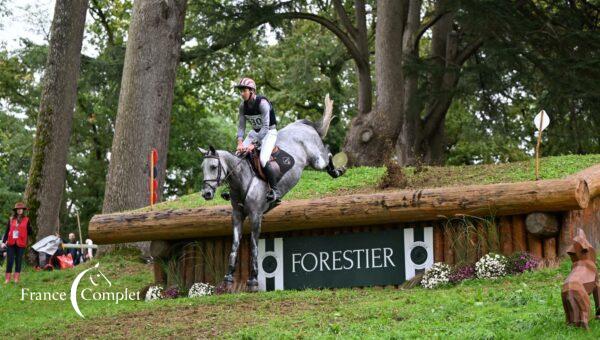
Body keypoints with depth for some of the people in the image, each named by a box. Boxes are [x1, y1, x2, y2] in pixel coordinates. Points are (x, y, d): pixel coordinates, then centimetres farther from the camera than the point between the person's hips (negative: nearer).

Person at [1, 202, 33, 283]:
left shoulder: (26, 220, 4)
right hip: (11, 243, 1)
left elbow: (29, 232, 7)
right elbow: (7, 231, 9)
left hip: (21, 244, -1)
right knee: (9, 261, 0)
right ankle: (7, 279, 6)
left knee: (18, 261, 4)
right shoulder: (11, 220, 8)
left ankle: (16, 279, 11)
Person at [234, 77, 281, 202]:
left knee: (263, 160, -26)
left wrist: (253, 144, -34)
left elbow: (265, 127, -29)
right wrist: (240, 143, -20)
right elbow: (241, 126, -4)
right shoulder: (243, 105, -5)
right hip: (255, 132, 7)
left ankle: (275, 191, -13)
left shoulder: (262, 103, -25)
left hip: (269, 132, -7)